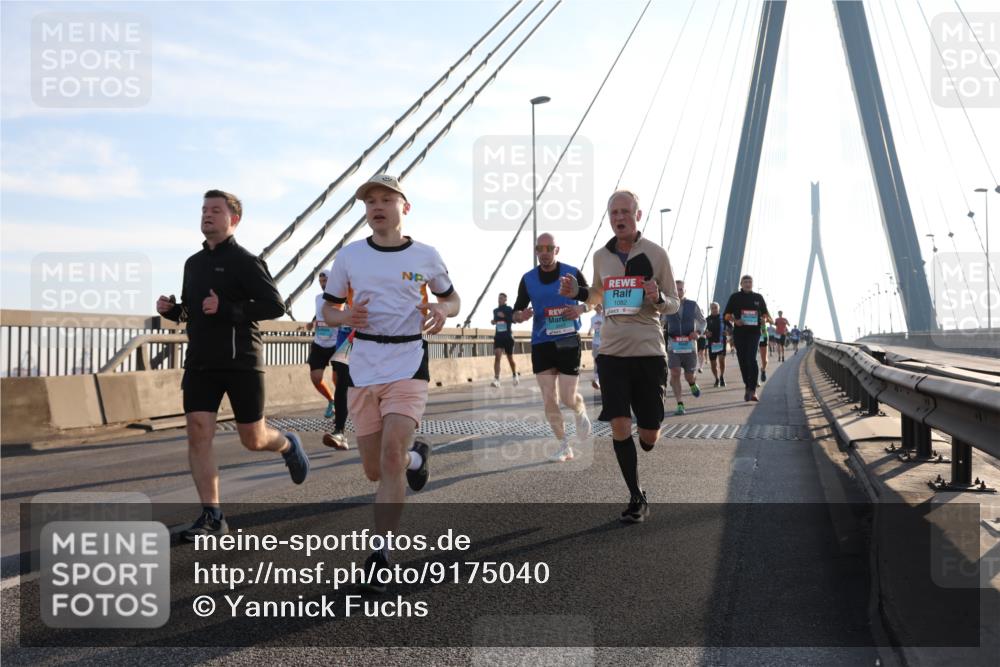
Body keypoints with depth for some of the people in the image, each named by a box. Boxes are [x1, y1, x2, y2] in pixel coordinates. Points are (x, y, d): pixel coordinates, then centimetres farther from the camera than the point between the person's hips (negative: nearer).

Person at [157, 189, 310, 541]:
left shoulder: (245, 261, -6)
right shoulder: (193, 263, 14)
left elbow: (275, 305, -13)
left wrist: (227, 308, -22)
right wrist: (171, 309, 3)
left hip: (242, 363, -5)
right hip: (200, 363, 5)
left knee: (253, 440, 4)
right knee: (198, 435, -6)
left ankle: (289, 445, 38)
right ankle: (212, 516, 1)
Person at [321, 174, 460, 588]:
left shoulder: (425, 256, 3)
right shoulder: (350, 255, 5)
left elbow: (452, 298, 16)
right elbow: (328, 309, 12)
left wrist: (442, 310, -8)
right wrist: (346, 317, -11)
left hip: (408, 366, -2)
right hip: (362, 369, 3)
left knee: (391, 456, -18)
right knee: (374, 470, 8)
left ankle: (379, 556, -8)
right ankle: (416, 457, 43)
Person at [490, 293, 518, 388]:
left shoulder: (509, 309, -4)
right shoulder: (495, 310, 11)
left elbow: (514, 320, -14)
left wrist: (504, 316, -26)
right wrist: (493, 322, 4)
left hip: (508, 336, -3)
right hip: (498, 336, 3)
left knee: (510, 358, 10)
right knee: (497, 356, -16)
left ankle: (515, 376, 35)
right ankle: (496, 380, -23)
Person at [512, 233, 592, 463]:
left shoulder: (572, 273, -3)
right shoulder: (528, 279, 3)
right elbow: (516, 311, 10)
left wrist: (581, 309, -15)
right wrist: (521, 315, -15)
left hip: (568, 342, -2)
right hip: (541, 343, 3)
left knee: (568, 398, -4)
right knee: (549, 400, 0)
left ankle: (581, 413, 32)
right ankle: (564, 446, 13)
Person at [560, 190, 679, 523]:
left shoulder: (656, 253, -2)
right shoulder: (601, 256, 7)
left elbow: (675, 305, 3)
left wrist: (658, 299, -20)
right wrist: (578, 291, 3)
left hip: (649, 352, -2)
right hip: (612, 352, 2)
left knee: (649, 434, 2)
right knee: (619, 426, -8)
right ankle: (637, 498, 7)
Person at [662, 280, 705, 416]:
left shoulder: (693, 305, 2)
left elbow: (702, 321, 11)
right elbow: (664, 324, 18)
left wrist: (698, 332, -7)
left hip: (689, 345, 0)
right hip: (673, 346, 0)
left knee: (689, 375, 10)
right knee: (675, 374, -14)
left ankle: (692, 384, 48)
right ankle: (680, 405, -9)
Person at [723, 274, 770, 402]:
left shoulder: (758, 297, 11)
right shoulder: (735, 297, 8)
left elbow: (765, 313, 20)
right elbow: (726, 314, 7)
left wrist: (763, 319, -3)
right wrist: (735, 320, -12)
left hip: (754, 331, -1)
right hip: (739, 332, 1)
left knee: (752, 359, -16)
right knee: (743, 360, 5)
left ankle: (752, 390, -19)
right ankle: (748, 386, 22)